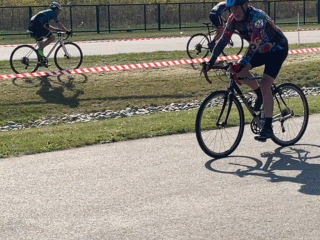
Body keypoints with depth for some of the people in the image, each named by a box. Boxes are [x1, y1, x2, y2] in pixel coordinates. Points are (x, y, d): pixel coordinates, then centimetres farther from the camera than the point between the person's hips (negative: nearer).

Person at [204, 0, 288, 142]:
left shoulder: (257, 16, -33)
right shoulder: (233, 20, -13)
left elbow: (255, 42, -44)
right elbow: (224, 40, -11)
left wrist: (241, 63, -53)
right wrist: (211, 62, -20)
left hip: (277, 49, -7)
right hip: (261, 50, 7)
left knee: (265, 86, -20)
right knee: (238, 70, -14)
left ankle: (268, 128, -14)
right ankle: (259, 94, 11)